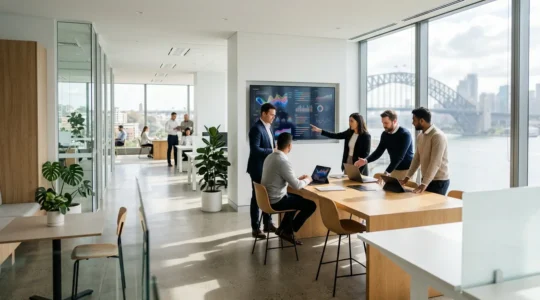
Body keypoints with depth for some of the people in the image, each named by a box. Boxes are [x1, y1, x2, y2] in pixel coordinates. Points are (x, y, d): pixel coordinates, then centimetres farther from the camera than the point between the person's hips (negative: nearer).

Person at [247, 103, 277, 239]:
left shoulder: (269, 127, 12)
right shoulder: (256, 128, -17)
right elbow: (255, 149, -25)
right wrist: (273, 152, -22)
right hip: (258, 168, -9)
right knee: (257, 198, 1)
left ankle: (268, 224, 27)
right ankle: (255, 228, 11)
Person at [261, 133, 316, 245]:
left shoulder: (270, 157, 6)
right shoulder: (284, 161, -23)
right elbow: (297, 186, -21)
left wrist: (298, 178, 14)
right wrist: (307, 180, -1)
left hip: (268, 198, 9)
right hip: (276, 201, -9)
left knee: (298, 198, 30)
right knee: (311, 205, -1)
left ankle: (282, 228, 28)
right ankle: (287, 231, 8)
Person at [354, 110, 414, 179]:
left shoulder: (404, 134, -18)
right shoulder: (385, 134, 0)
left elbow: (399, 156, -27)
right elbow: (379, 151, -1)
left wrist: (386, 172, -36)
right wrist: (366, 160, -20)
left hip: (406, 170, -5)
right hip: (394, 169, 5)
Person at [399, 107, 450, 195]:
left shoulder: (438, 136, -18)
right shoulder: (420, 137, 8)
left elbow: (435, 163, -25)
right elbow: (417, 158, 15)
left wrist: (424, 184, -31)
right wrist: (407, 177, 7)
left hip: (439, 181, -7)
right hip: (426, 180, 7)